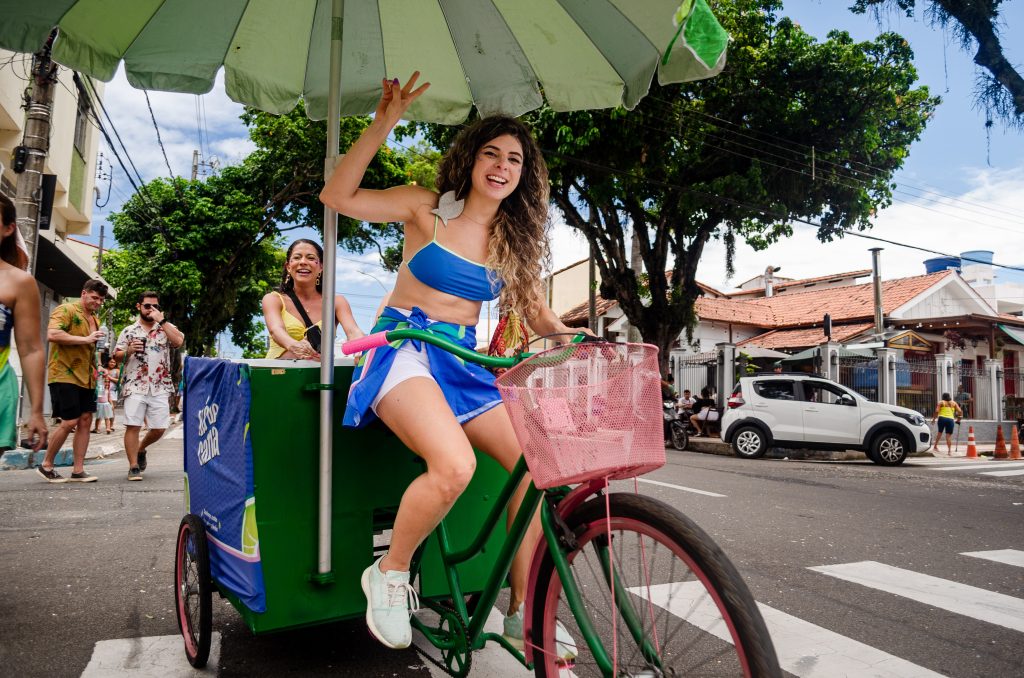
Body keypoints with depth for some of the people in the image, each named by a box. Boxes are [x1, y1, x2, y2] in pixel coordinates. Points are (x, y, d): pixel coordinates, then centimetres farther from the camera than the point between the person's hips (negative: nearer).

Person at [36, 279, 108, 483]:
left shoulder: (95, 319, 19)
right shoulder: (66, 310, -6)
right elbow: (52, 334, -22)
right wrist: (85, 339, -22)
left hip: (86, 379, 8)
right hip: (65, 376, -8)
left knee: (85, 421, 4)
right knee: (70, 422, -8)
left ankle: (78, 470, 8)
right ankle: (46, 466, 10)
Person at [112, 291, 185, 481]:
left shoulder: (166, 328, 10)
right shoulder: (128, 331, 11)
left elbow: (178, 341, -12)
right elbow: (116, 356, 11)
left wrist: (161, 320, -12)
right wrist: (129, 350, -10)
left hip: (160, 387, 1)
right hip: (135, 386, -1)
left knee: (159, 428, 4)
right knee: (133, 426, -6)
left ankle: (140, 449, 32)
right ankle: (133, 466, 2)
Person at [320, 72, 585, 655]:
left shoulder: (515, 241, 12)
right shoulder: (429, 209, 0)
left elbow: (539, 316, 12)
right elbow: (339, 196, -8)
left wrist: (576, 340, -9)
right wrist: (384, 125, -15)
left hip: (464, 361, 5)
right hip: (404, 349, -5)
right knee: (454, 466, -33)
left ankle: (522, 611, 3)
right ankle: (390, 574, -3)